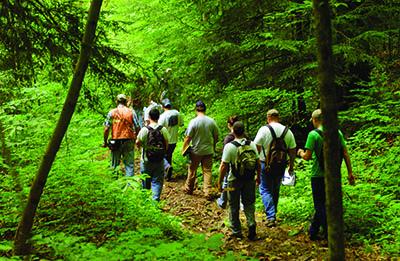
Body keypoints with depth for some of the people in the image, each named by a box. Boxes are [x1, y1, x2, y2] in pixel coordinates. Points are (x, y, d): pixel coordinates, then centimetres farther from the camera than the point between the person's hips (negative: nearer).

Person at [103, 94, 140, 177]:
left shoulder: (112, 112, -1)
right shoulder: (131, 112, 0)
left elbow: (106, 129, -5)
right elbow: (137, 127, -3)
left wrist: (105, 141, 5)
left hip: (115, 141, 0)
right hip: (129, 141, 0)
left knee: (115, 165, 11)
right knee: (129, 163, 7)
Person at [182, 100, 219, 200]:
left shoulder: (194, 122, -14)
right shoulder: (212, 121, -4)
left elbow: (188, 138, -12)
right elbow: (216, 136, 5)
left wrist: (183, 149, 0)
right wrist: (213, 146, 21)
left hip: (196, 151, -2)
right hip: (208, 151, 2)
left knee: (192, 170, 14)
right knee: (207, 171, 7)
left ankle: (188, 189, 30)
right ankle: (208, 193, 3)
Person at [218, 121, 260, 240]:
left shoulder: (229, 146, -15)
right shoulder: (252, 144, -2)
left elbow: (224, 166, -16)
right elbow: (258, 163, 3)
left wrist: (220, 182, -7)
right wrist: (258, 177, 18)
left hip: (234, 181, -3)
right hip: (250, 180, 3)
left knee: (234, 206, 11)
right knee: (249, 203, 17)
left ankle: (236, 231, 19)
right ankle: (251, 223, -4)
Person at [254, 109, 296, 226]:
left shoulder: (264, 130, -9)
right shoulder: (288, 131, 3)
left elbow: (256, 148, -12)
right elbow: (292, 151, 6)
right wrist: (291, 167, 15)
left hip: (266, 165, -4)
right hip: (281, 165, 4)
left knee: (265, 190, 3)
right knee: (275, 189, 20)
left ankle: (271, 216, -10)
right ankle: (273, 212, 33)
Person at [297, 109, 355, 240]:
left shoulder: (313, 134, -11)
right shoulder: (337, 132, 3)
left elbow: (308, 156, -12)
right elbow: (345, 154, 3)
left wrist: (301, 153, 10)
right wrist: (350, 172, 9)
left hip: (318, 175, -5)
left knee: (320, 206, 6)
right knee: (322, 204, 15)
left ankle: (329, 235, 6)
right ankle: (313, 232, 25)